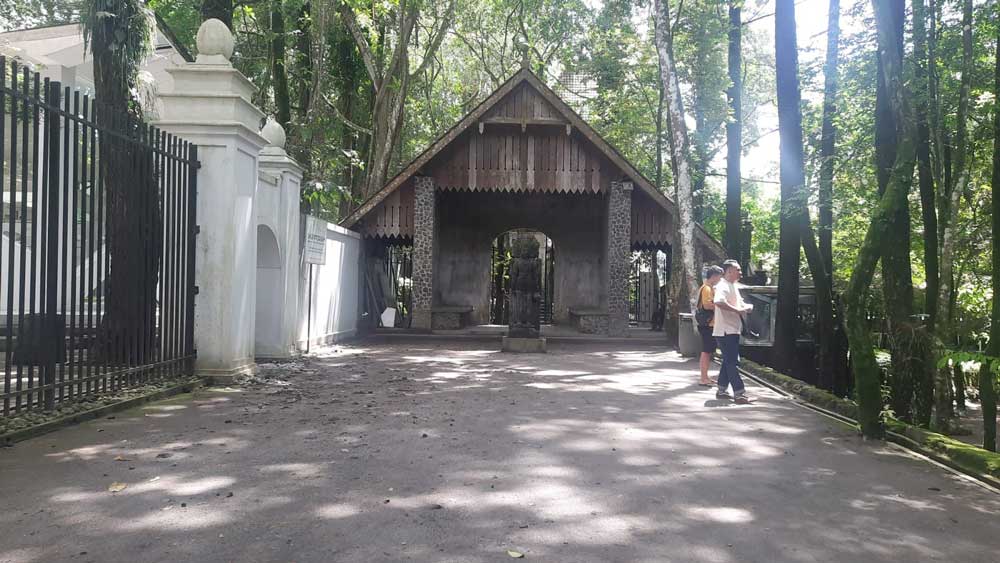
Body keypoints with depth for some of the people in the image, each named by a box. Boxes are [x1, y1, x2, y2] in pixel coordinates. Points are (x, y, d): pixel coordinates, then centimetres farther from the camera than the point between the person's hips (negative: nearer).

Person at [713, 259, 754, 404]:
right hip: (726, 330, -10)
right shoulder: (723, 286, -15)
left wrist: (747, 306, 2)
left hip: (732, 330, 10)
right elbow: (718, 302, -35)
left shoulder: (733, 286, 17)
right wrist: (737, 310, -28)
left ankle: (721, 391, 22)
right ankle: (739, 394, -9)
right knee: (732, 362, -9)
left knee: (729, 361, 14)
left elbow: (741, 304, 25)